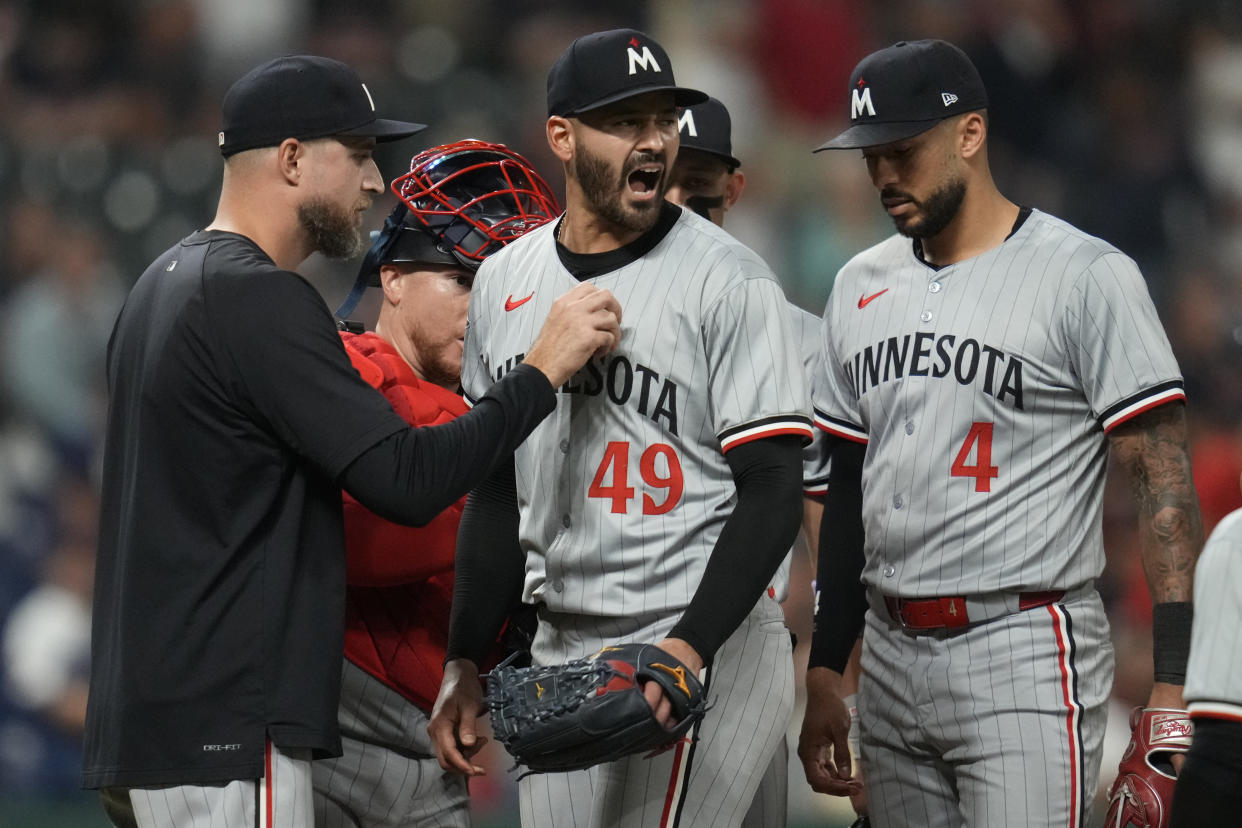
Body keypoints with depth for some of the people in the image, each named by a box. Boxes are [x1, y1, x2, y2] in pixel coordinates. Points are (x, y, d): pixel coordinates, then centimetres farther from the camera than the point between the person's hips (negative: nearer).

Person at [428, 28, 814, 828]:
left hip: (702, 651, -6)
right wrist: (466, 662, 14)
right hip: (558, 656, 6)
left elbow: (773, 491, -11)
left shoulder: (728, 280, -8)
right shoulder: (506, 281, 10)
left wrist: (691, 647, -22)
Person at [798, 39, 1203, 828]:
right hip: (892, 659, 7)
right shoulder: (862, 285, 13)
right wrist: (824, 675, 16)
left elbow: (1165, 485, -10)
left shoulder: (1086, 277, -7)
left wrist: (1172, 689, -18)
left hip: (1026, 654, -6)